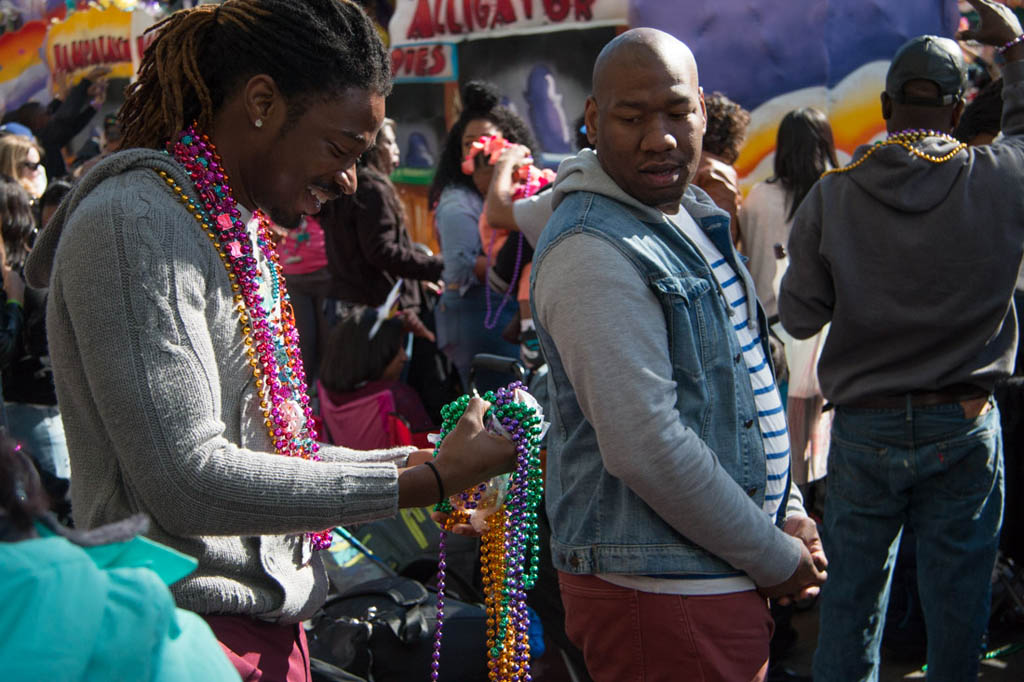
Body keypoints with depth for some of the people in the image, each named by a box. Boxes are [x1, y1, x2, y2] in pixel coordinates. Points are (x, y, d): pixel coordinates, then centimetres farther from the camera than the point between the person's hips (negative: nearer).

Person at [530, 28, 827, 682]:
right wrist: (774, 558, -15)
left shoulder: (693, 216, 11)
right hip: (658, 592, -9)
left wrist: (787, 510, 9)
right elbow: (645, 445, -25)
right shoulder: (593, 249, -20)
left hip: (720, 576, 9)